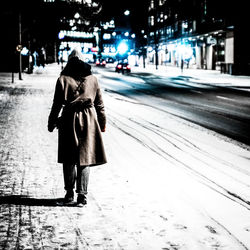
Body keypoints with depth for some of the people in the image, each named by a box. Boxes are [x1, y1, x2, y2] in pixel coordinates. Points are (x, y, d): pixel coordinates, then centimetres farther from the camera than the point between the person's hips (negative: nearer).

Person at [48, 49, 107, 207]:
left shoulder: (63, 80, -5)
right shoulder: (92, 79, 2)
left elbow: (57, 104, -2)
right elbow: (100, 104, 7)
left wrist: (52, 123, 9)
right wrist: (103, 123, 18)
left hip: (69, 122, -1)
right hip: (88, 122, 1)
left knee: (69, 160, 11)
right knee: (84, 158, 4)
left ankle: (69, 193, 16)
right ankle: (82, 195, -1)